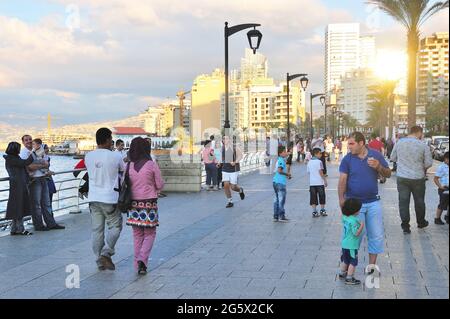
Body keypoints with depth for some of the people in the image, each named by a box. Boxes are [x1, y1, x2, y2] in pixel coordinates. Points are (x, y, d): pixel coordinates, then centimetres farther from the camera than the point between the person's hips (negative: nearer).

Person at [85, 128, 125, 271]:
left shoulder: (88, 156, 2)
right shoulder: (115, 157, -10)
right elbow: (124, 170, 6)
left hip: (93, 198, 5)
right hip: (110, 198, -4)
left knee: (97, 229, 9)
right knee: (115, 226, 10)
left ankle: (100, 261, 14)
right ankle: (106, 253, -4)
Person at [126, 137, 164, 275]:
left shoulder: (128, 166, -2)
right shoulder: (152, 165, -10)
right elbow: (160, 185, -4)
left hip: (134, 203, 3)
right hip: (149, 203, -3)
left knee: (137, 235, 15)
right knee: (150, 234, 10)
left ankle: (138, 264, 18)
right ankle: (142, 259, -9)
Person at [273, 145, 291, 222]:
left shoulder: (279, 160, 17)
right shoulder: (281, 160, -13)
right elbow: (279, 170, -24)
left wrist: (286, 174, 14)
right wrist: (287, 174, -11)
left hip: (276, 182, 10)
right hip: (280, 182, -10)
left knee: (276, 199, 11)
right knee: (281, 200, -5)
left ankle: (276, 216, 15)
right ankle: (281, 216, -2)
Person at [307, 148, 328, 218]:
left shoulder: (309, 162, 9)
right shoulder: (319, 162, -9)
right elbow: (320, 172, -13)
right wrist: (325, 180, -7)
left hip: (312, 183, 5)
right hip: (319, 182, -5)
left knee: (313, 198, 5)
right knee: (322, 196, 9)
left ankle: (314, 212, 2)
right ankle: (322, 210, 14)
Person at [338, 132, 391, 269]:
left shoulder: (376, 155, 1)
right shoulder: (347, 159, -3)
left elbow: (388, 174, 5)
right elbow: (342, 180, -8)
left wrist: (378, 167, -16)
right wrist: (342, 199, -20)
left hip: (373, 202, 2)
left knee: (376, 236, 6)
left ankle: (372, 265, 18)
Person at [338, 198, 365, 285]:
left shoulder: (344, 217, 0)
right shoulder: (353, 220, -24)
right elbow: (356, 233, -25)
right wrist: (362, 226, -19)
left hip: (344, 244, 9)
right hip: (352, 246, -9)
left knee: (345, 260, 24)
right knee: (353, 262, 2)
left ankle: (342, 274, 38)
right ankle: (349, 278, 5)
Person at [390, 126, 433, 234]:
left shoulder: (399, 143, -3)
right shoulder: (423, 146, -11)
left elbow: (392, 158, 7)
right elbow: (428, 163, -7)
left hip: (402, 177, 1)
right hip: (418, 178, -1)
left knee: (403, 201, 6)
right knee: (419, 201, 16)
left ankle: (405, 226, 7)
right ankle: (421, 222, 33)